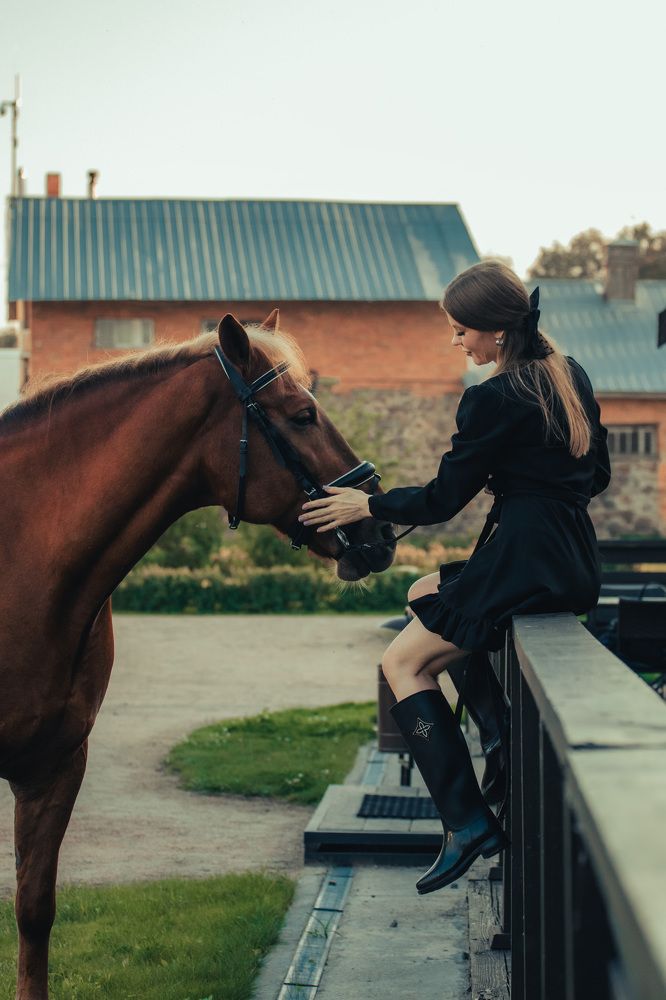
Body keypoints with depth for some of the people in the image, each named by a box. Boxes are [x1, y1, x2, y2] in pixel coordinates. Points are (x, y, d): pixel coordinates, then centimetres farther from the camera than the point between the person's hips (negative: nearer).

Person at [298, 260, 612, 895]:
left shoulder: (494, 399, -16)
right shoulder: (572, 376, 9)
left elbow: (443, 500, -10)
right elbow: (597, 475, 18)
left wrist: (369, 506, 3)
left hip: (526, 566, -10)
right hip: (575, 561, 10)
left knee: (403, 663, 2)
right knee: (424, 594, 28)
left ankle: (467, 823, -8)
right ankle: (504, 740, 17)